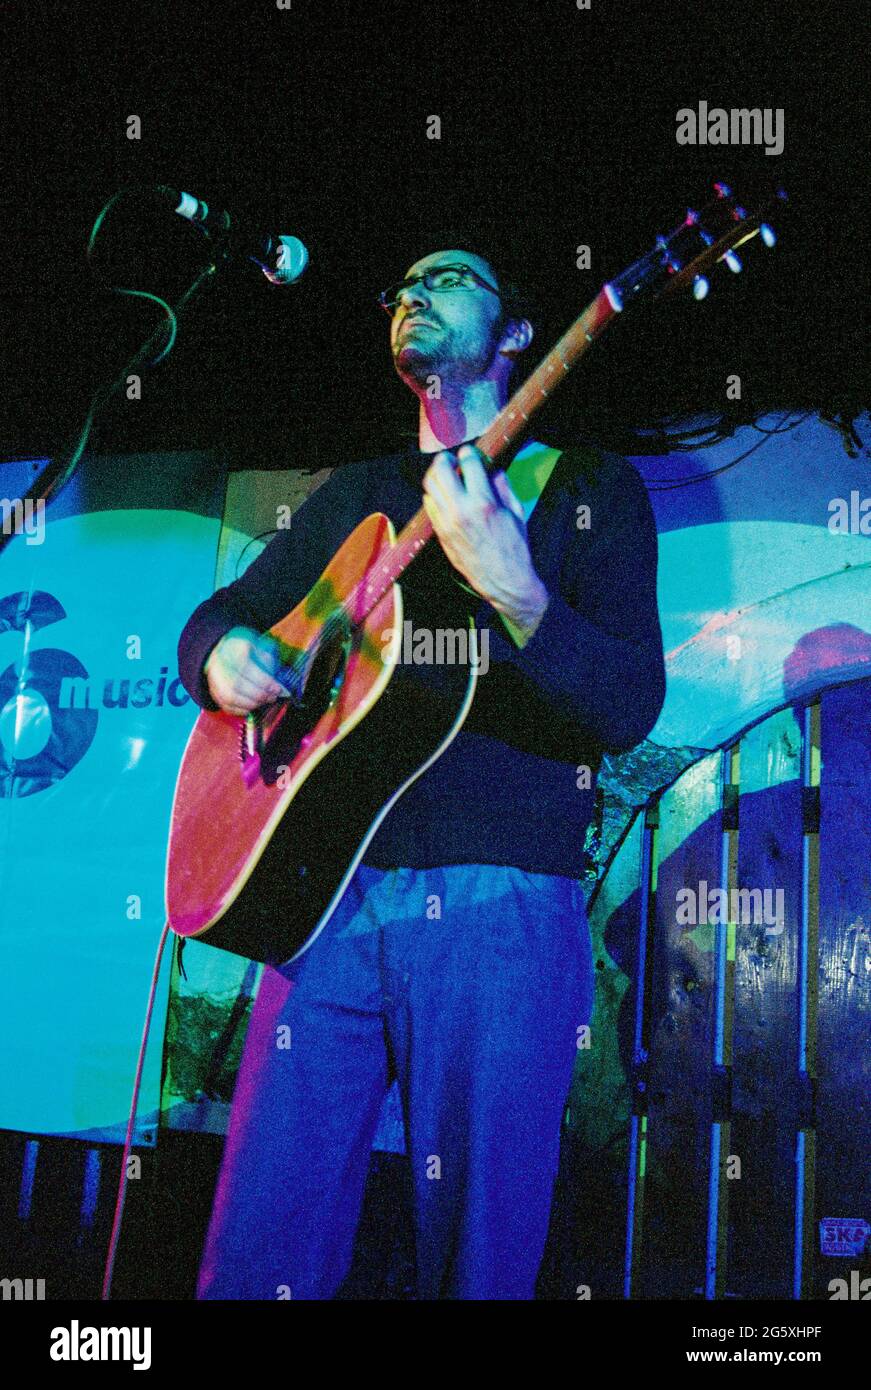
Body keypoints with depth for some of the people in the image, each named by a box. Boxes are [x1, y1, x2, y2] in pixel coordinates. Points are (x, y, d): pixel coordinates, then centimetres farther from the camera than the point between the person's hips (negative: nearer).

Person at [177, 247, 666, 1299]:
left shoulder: (586, 488, 6)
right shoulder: (355, 494, 19)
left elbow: (629, 707, -7)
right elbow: (215, 617, 24)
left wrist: (512, 589, -25)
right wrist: (224, 656, -1)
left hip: (501, 907, -3)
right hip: (328, 897, 4)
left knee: (475, 1263, 3)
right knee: (256, 1259, 3)